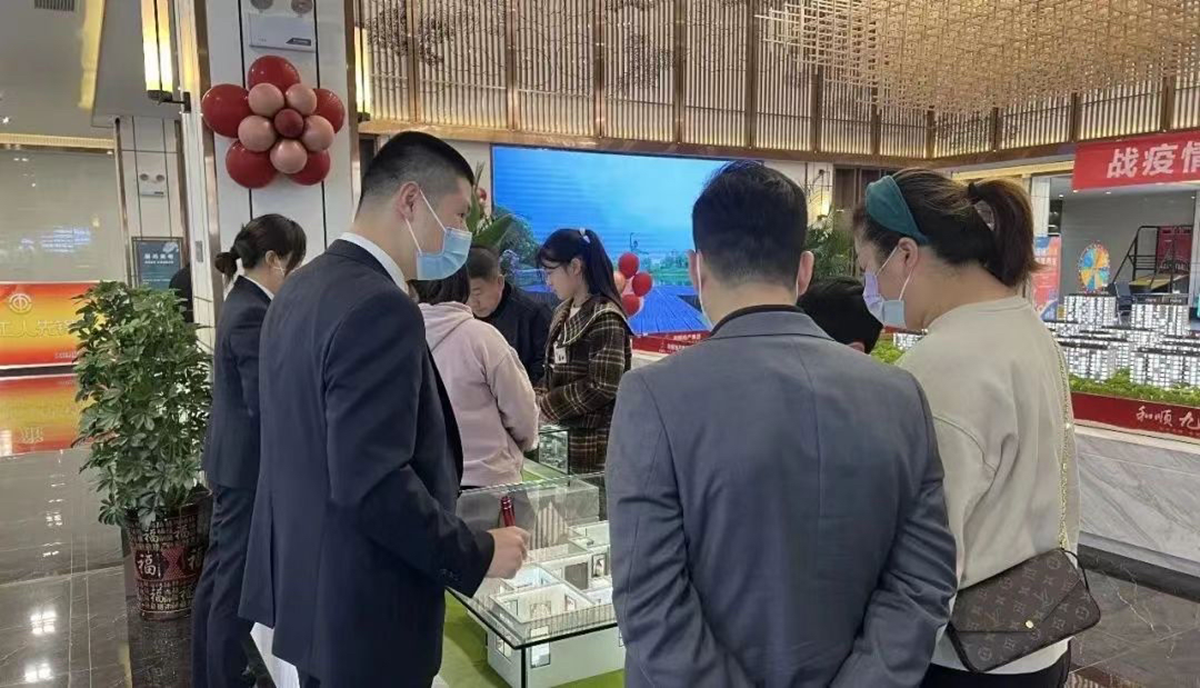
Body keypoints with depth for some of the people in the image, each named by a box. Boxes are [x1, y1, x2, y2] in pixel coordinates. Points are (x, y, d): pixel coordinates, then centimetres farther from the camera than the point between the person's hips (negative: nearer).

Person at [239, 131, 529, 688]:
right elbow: (371, 482, -28)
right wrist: (477, 554, -17)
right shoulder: (379, 309, -24)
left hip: (305, 580, 9)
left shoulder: (302, 287, 6)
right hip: (364, 607, -9)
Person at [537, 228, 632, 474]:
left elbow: (603, 387, -19)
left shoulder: (605, 318, -14)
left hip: (596, 439, -7)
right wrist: (538, 399, -3)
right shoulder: (563, 313, 11)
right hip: (566, 432, 7)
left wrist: (547, 405, -12)